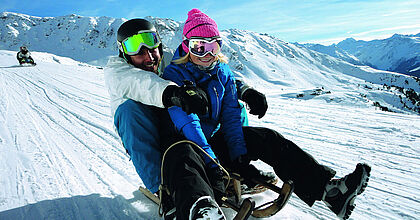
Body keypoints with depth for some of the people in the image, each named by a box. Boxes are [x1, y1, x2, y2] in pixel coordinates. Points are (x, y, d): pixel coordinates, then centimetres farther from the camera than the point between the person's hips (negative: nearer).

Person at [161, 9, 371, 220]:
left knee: (268, 138, -12)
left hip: (215, 139, 5)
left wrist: (238, 153, -14)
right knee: (182, 155, -42)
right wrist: (210, 163, -34)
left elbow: (231, 116, -1)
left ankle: (327, 188, -16)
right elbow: (186, 123, -25)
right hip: (184, 140, -5)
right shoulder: (174, 74, -13)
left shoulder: (223, 72, 5)